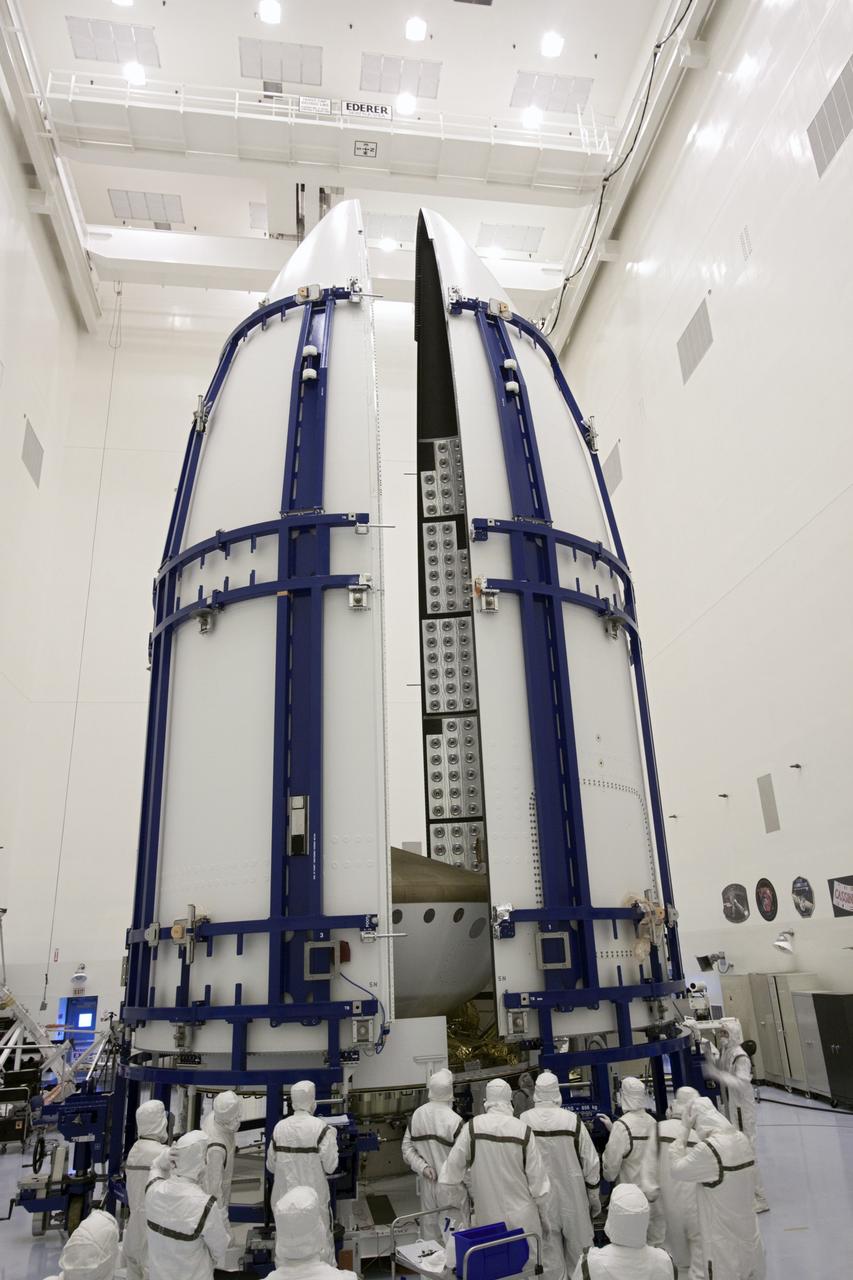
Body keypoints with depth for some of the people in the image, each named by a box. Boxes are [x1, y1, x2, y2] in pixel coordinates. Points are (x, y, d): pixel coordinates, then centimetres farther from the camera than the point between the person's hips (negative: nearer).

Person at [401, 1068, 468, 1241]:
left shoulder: (416, 1115, -6)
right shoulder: (454, 1120, -22)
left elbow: (407, 1149, -1)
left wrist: (422, 1167, -6)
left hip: (427, 1183, 5)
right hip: (451, 1186, -5)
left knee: (430, 1229, 18)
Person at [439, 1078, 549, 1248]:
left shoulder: (472, 1127, -10)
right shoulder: (523, 1131, -10)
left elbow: (454, 1162, -3)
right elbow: (537, 1176, -4)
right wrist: (544, 1216, 8)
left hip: (488, 1218, 0)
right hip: (522, 1218, 0)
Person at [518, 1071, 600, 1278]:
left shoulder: (523, 1120, -14)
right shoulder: (573, 1120, -13)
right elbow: (591, 1162, -4)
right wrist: (594, 1196, 11)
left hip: (540, 1199, 0)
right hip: (572, 1198, 0)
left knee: (550, 1256, 13)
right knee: (577, 1254, 20)